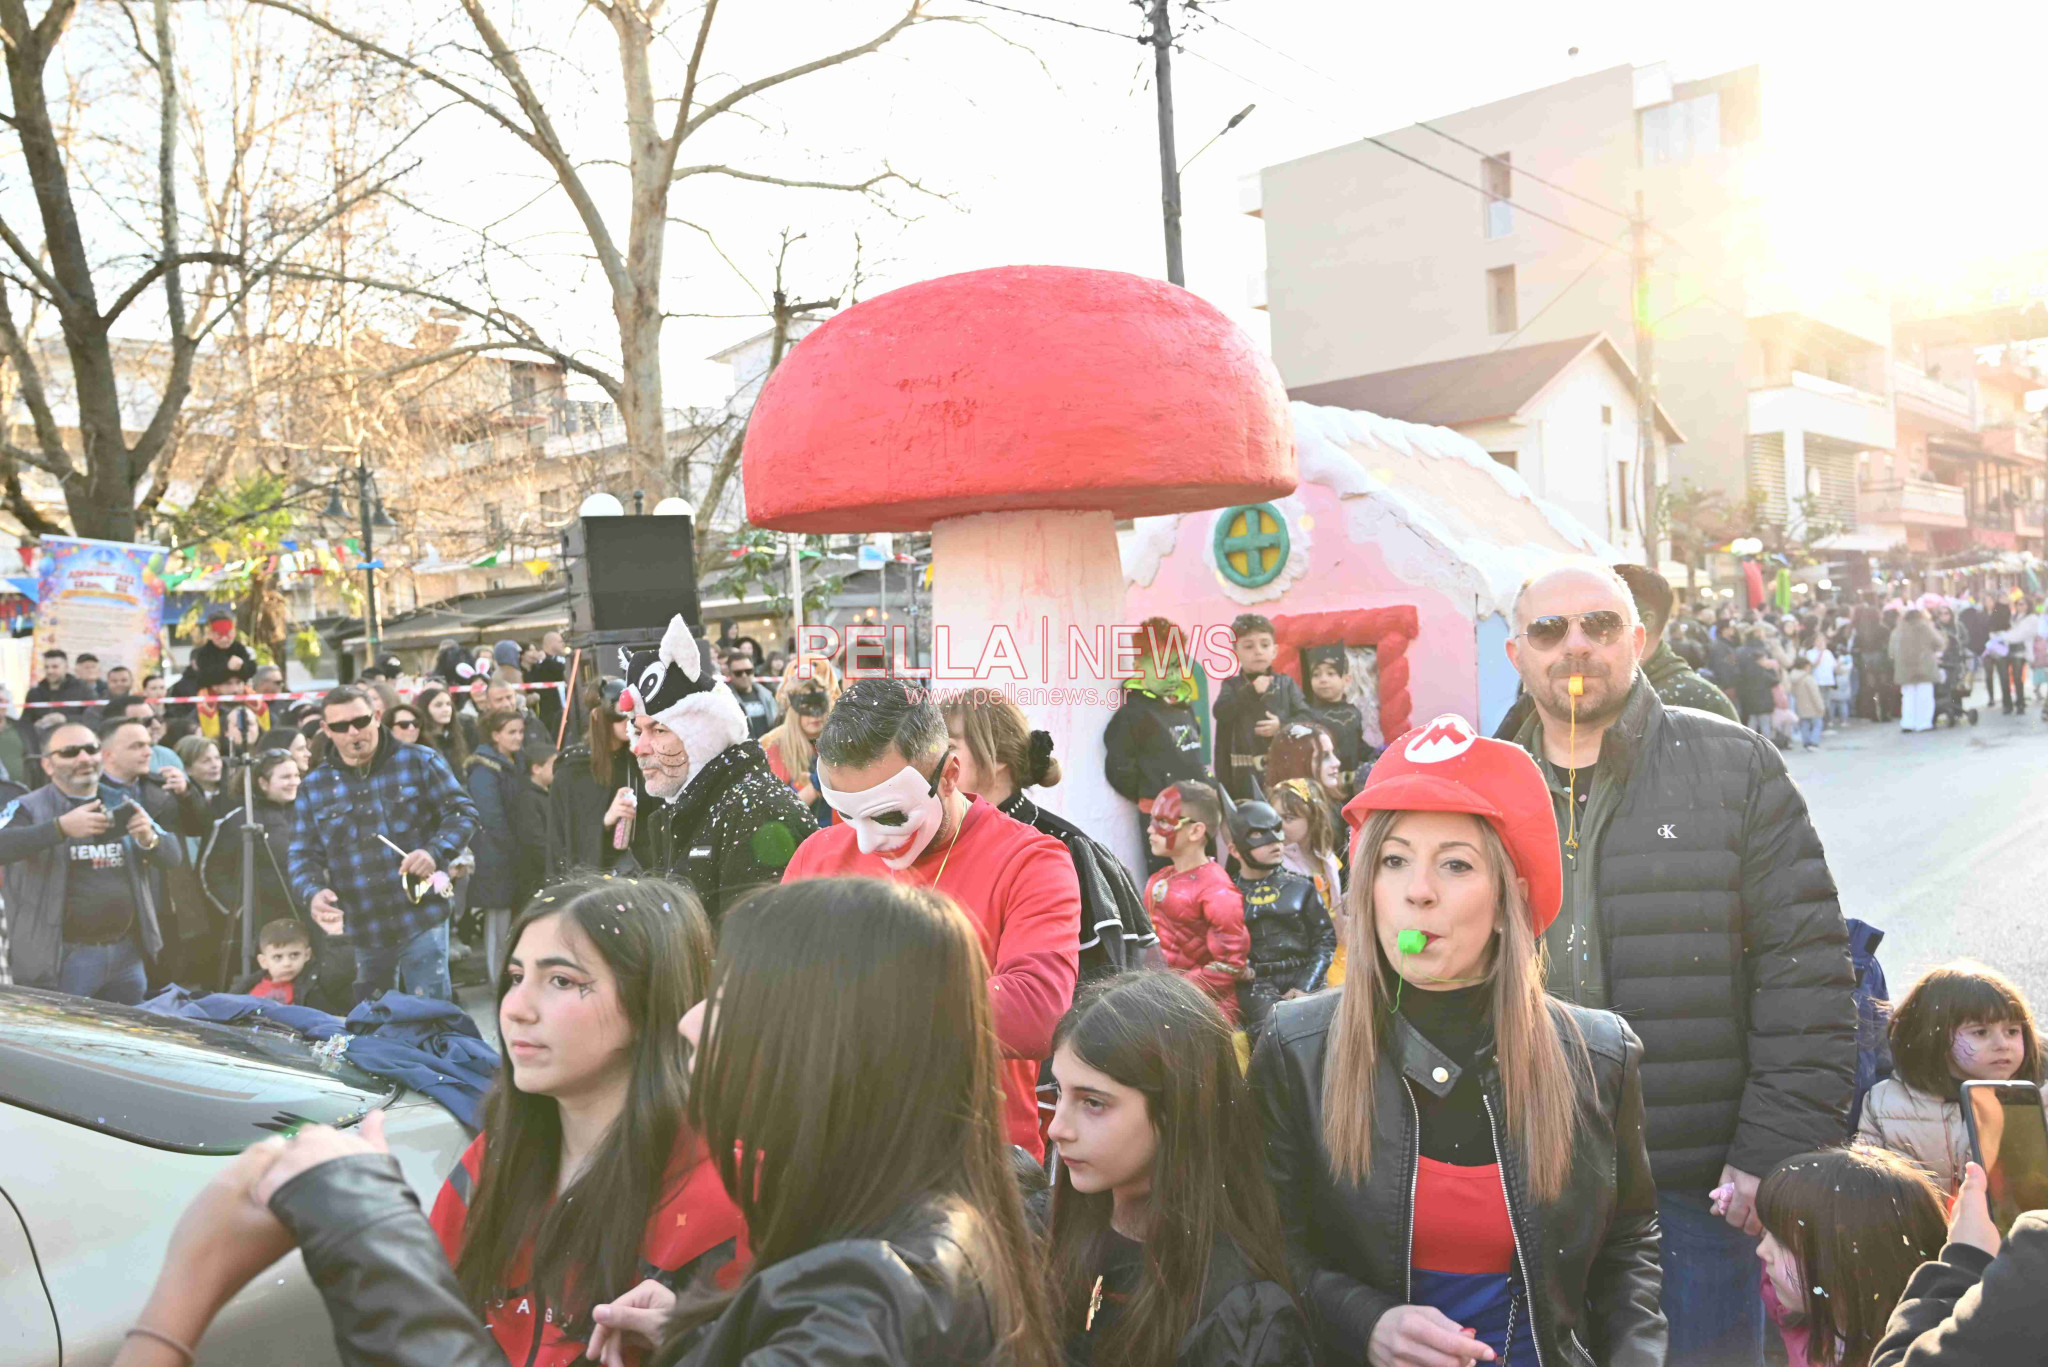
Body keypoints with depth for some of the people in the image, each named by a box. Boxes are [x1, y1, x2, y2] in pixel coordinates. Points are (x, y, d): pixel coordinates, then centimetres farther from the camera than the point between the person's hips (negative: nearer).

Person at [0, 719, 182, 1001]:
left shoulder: (124, 803, 12)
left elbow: (173, 855, 6)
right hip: (60, 959, -4)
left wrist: (149, 838, -16)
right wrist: (61, 827, -32)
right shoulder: (30, 808, -2)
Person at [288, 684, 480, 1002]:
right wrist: (313, 892, -13)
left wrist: (436, 852, -18)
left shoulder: (419, 762, 0)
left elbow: (462, 811, 1)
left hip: (420, 920, -3)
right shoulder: (314, 787, 8)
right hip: (360, 931, 4)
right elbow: (302, 855, 8)